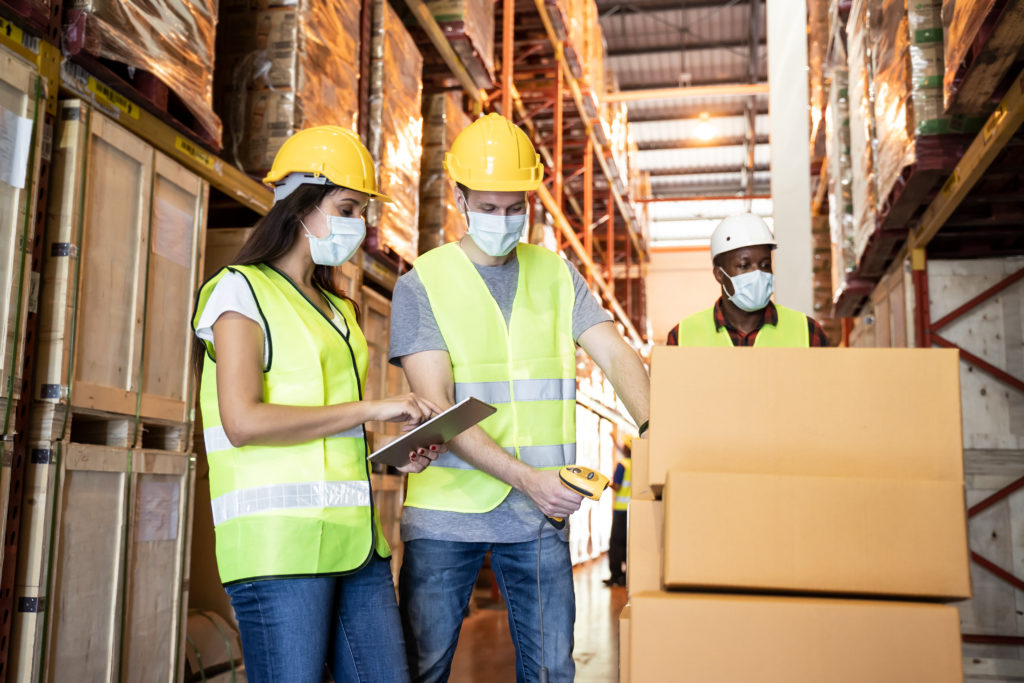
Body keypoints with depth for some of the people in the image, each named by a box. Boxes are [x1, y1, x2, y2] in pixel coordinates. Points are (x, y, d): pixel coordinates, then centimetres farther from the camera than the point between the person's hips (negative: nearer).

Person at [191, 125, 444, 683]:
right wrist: (371, 407, -13)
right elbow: (243, 422, -15)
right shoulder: (242, 291, -1)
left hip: (353, 540, 7)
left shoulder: (337, 310, 23)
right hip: (278, 541, -7)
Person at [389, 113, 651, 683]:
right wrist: (525, 477, -22)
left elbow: (617, 356, 0)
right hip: (447, 509, -2)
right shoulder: (422, 283, -1)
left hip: (539, 513, 3)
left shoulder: (555, 274, 10)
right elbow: (437, 409, -11)